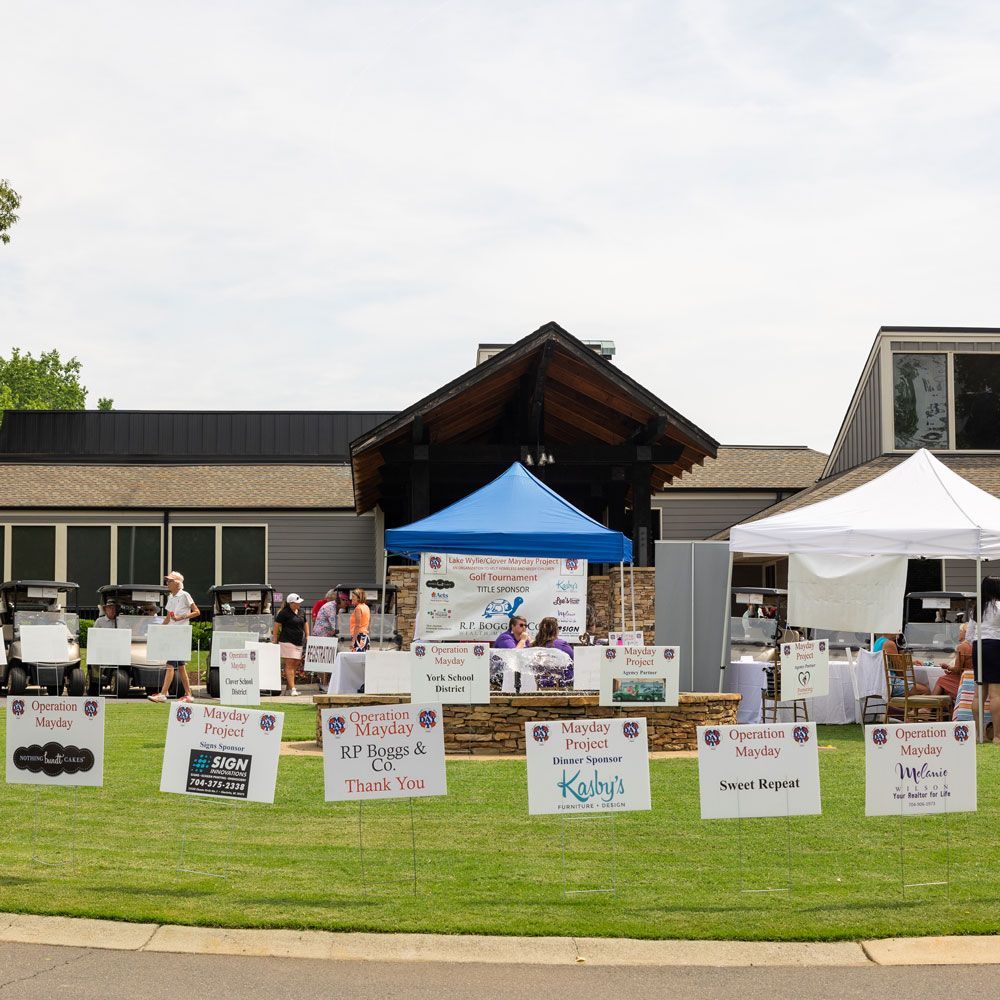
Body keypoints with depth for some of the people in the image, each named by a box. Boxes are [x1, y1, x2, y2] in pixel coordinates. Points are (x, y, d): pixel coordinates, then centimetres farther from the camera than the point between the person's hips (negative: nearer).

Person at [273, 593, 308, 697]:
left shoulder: (301, 612, 14)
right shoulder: (284, 613, -8)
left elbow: (305, 623, 26)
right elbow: (276, 625, -7)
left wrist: (307, 636, 17)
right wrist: (275, 639, -7)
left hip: (299, 642, 8)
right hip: (287, 641, -8)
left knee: (295, 665, 8)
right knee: (289, 664, -10)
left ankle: (288, 689, 16)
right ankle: (292, 689, -14)